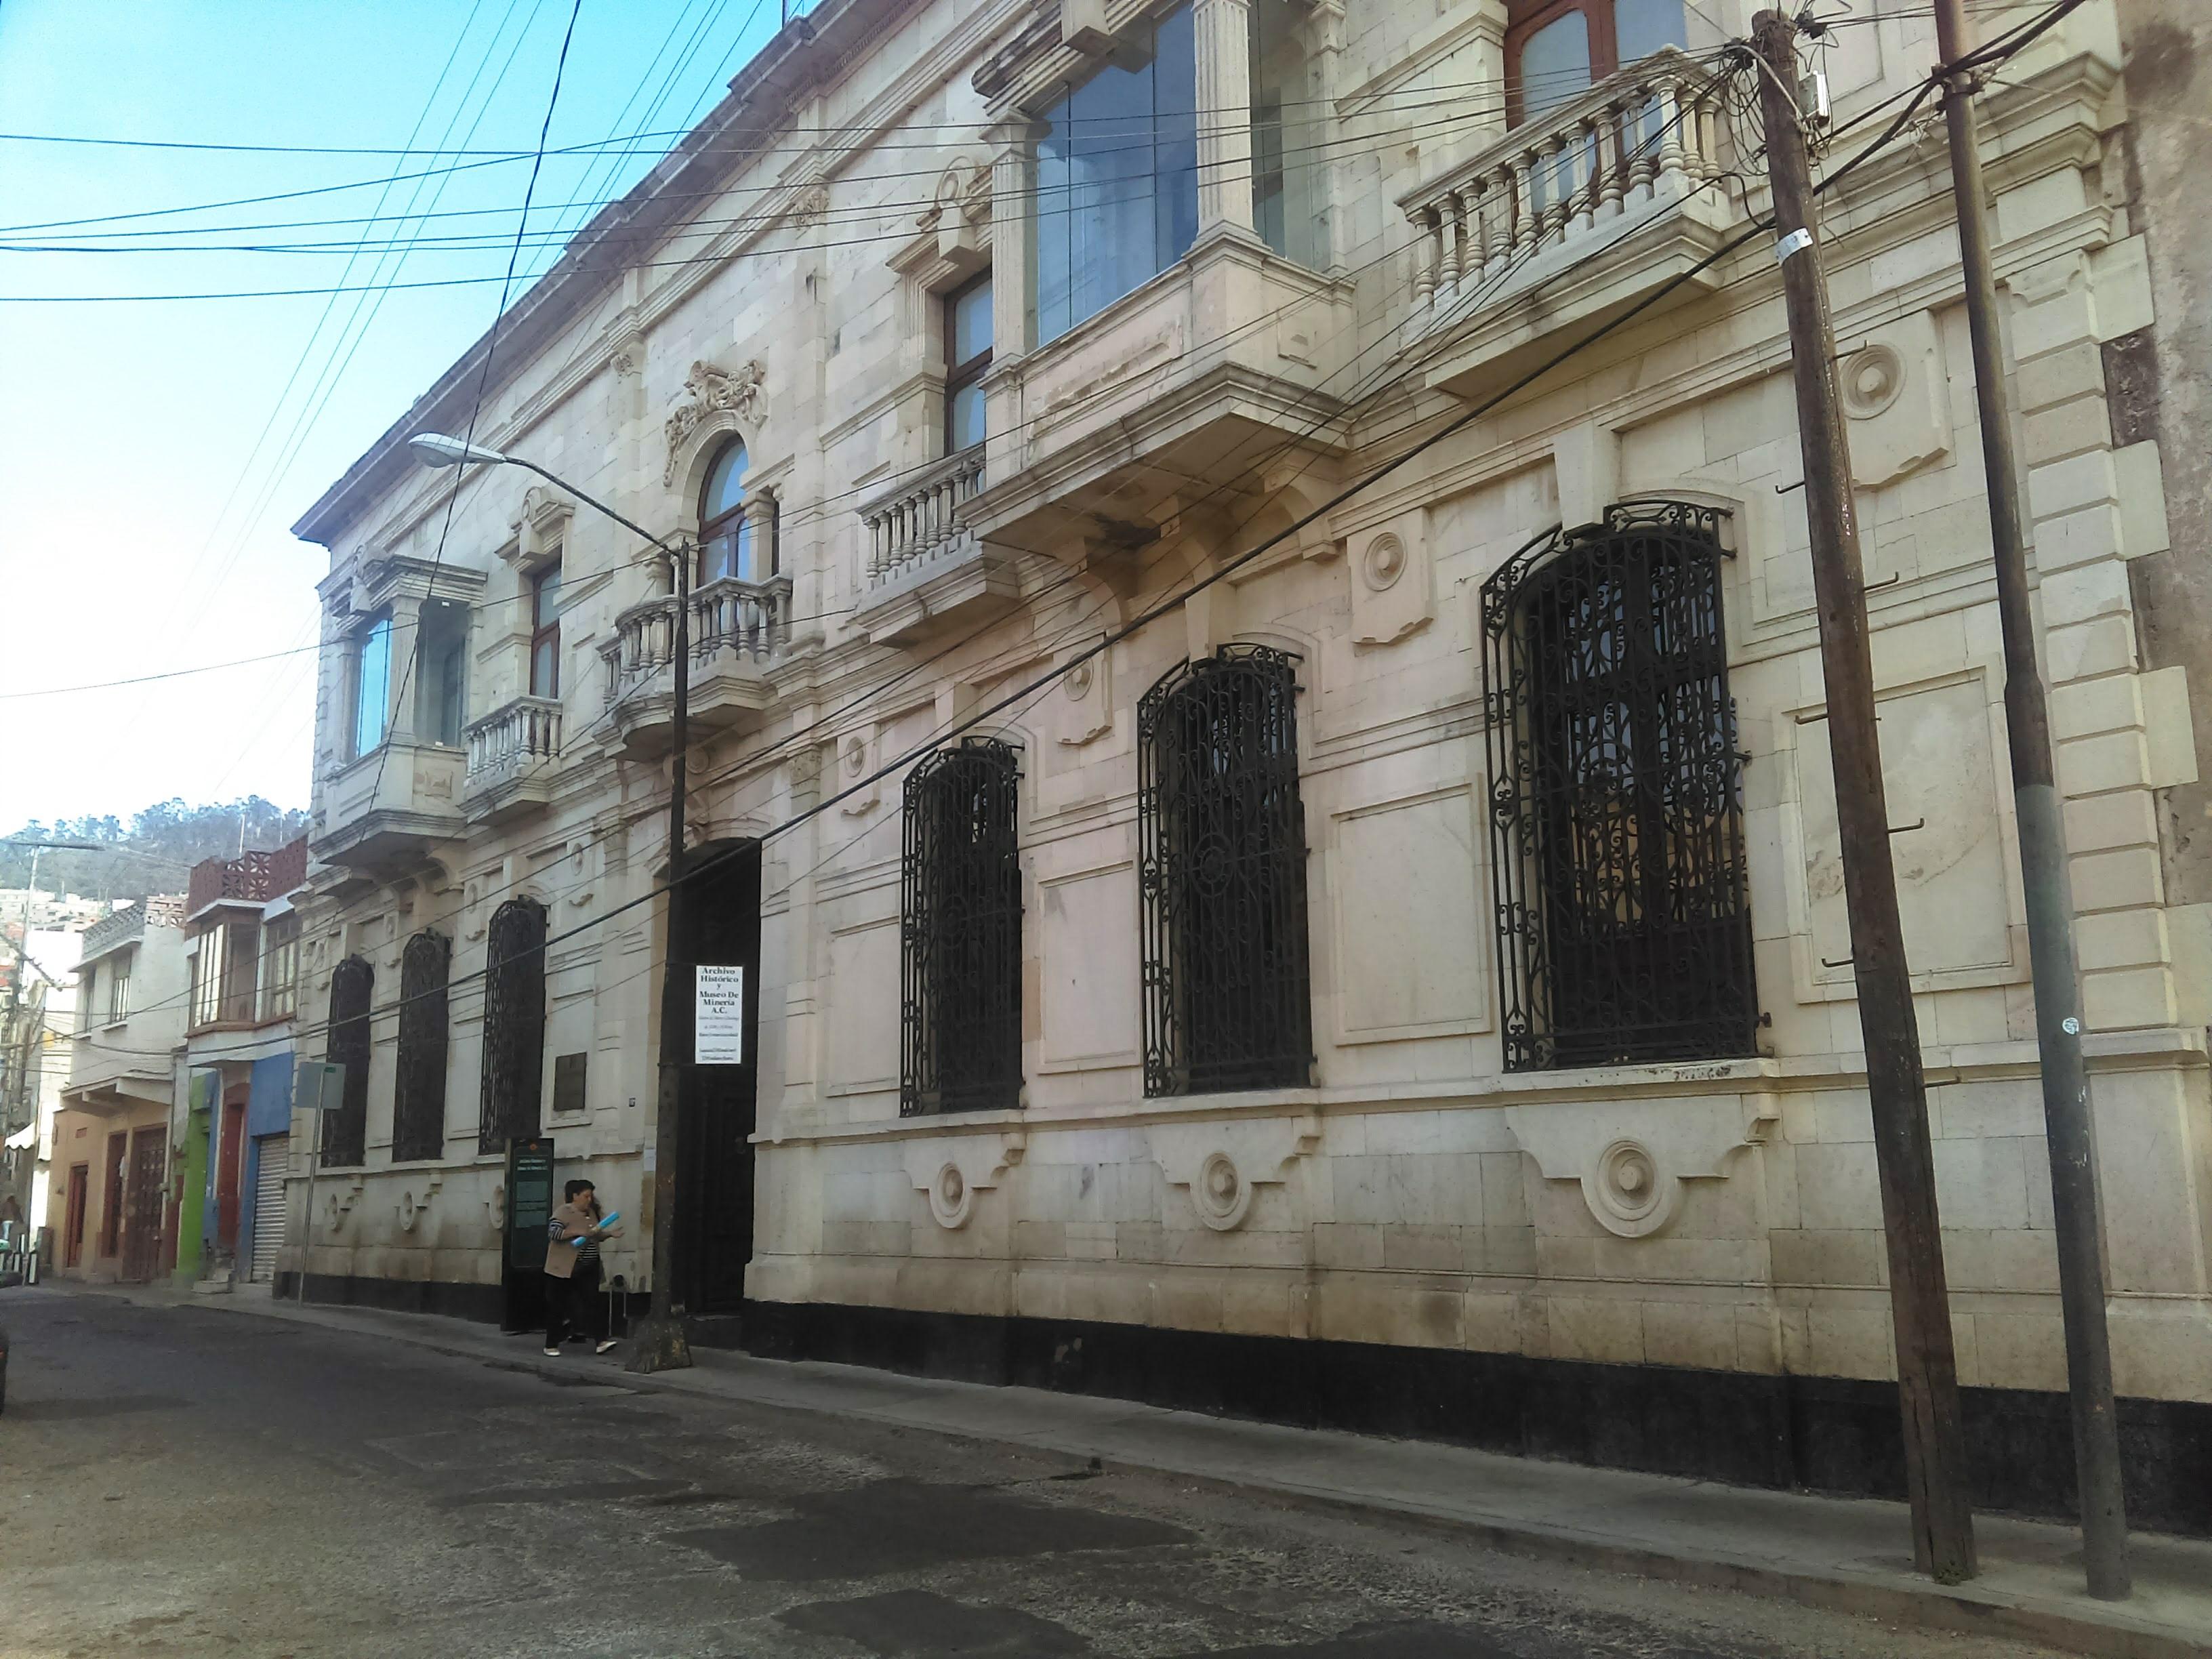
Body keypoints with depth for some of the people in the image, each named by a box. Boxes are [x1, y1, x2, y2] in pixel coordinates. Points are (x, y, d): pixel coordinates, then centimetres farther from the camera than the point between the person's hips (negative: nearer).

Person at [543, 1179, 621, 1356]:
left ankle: (601, 1341, -8)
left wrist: (609, 1233, 4)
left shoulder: (591, 1212, 12)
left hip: (588, 1268, 6)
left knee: (592, 1301, -3)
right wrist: (578, 1232, -29)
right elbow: (553, 1232, -25)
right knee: (557, 1306, 4)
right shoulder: (563, 1212, -12)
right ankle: (551, 1345, 14)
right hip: (564, 1268, -6)